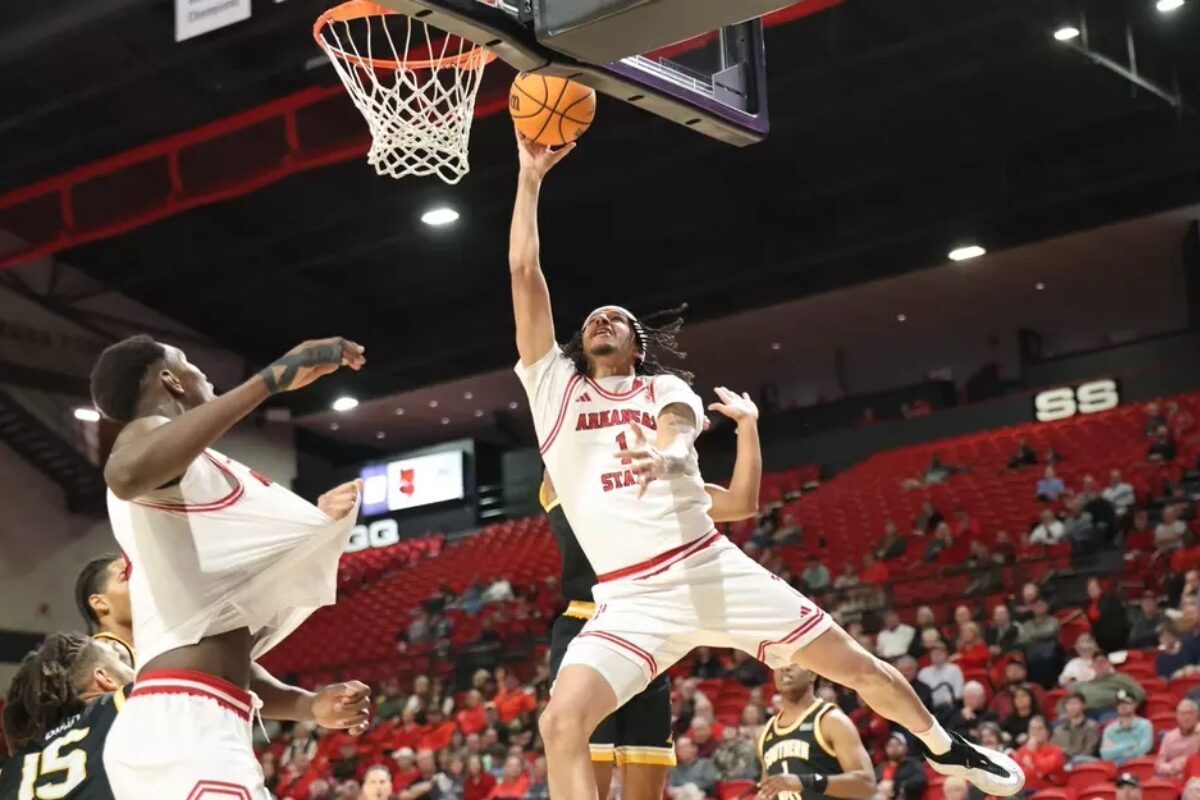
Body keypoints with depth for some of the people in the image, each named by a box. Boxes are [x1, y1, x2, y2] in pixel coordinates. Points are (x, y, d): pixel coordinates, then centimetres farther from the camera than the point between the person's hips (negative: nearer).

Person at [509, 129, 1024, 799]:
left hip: (713, 567, 1)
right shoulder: (554, 386, 12)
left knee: (855, 664, 9)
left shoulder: (666, 388, 13)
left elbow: (680, 433, -13)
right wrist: (531, 175, 3)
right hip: (632, 598, 0)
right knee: (562, 723, -23)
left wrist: (664, 456, -38)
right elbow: (524, 270, 5)